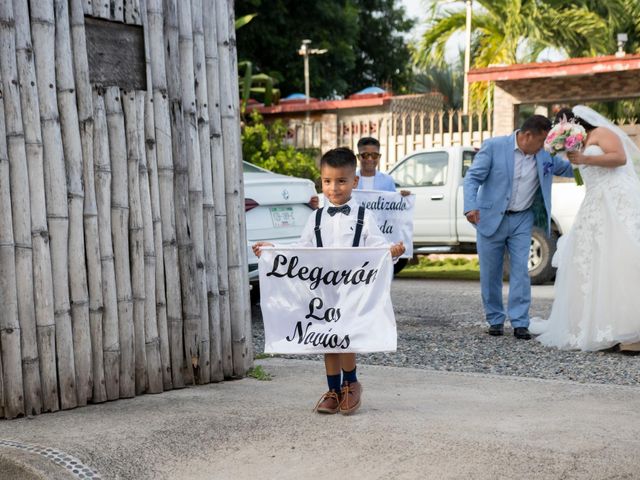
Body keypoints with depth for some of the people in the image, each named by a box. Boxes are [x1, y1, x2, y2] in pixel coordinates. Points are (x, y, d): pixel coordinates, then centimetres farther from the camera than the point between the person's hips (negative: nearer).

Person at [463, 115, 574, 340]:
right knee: (490, 273, 5)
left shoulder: (545, 155, 1)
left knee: (520, 270, -5)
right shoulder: (494, 146, -10)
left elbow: (569, 168, 14)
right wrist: (470, 207, -25)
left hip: (521, 220, 2)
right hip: (491, 218, -2)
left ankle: (520, 323, -1)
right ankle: (495, 320, 20)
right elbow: (473, 177, -12)